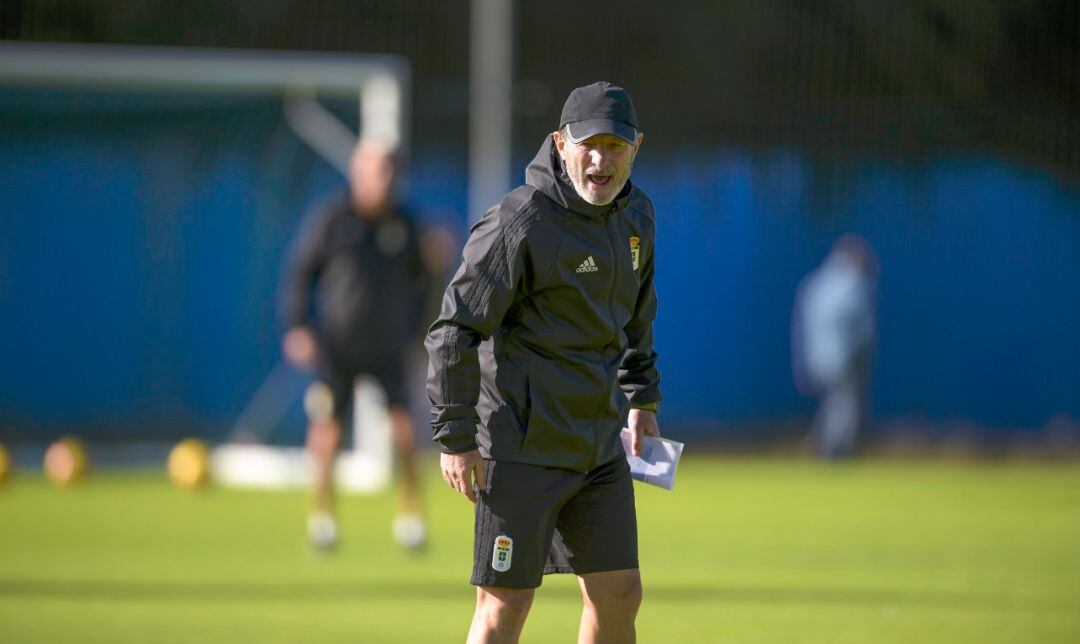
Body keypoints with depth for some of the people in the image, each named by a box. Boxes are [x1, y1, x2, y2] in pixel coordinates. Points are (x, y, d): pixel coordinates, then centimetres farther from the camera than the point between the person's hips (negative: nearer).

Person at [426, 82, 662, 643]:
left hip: (600, 444, 7)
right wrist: (455, 438, -17)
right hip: (522, 445, -7)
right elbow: (455, 329, -15)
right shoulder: (520, 222, -16)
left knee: (619, 596, 7)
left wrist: (642, 399, 24)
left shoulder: (635, 214, 9)